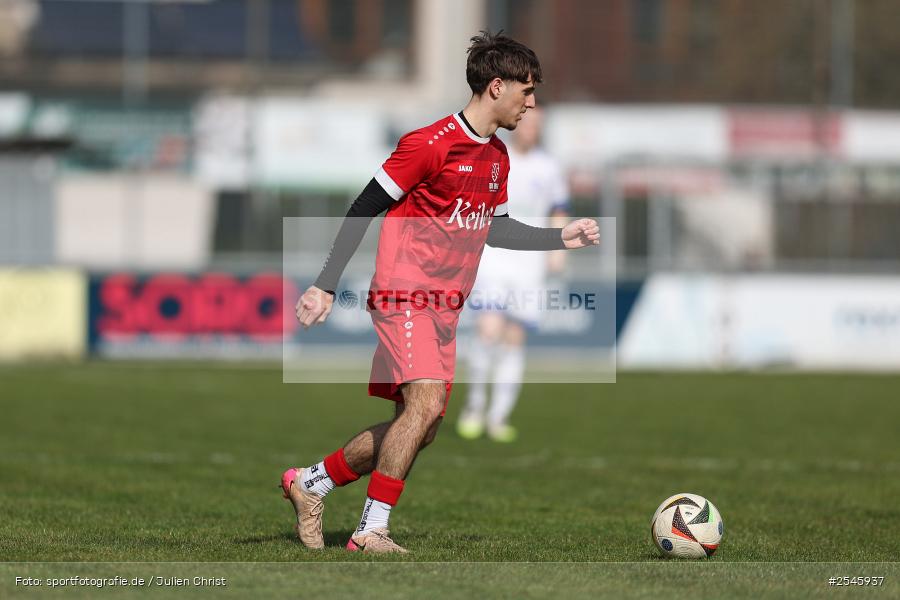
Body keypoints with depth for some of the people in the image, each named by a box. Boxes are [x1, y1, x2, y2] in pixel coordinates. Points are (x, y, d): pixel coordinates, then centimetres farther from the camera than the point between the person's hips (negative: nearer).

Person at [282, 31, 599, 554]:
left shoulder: (498, 157, 13)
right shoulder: (431, 144, -14)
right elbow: (365, 209, -12)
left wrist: (561, 238, 19)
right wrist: (326, 286, -14)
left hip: (446, 309, 9)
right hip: (405, 297, -9)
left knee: (422, 427, 7)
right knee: (426, 404, -22)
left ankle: (309, 483, 21)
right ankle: (372, 531, -16)